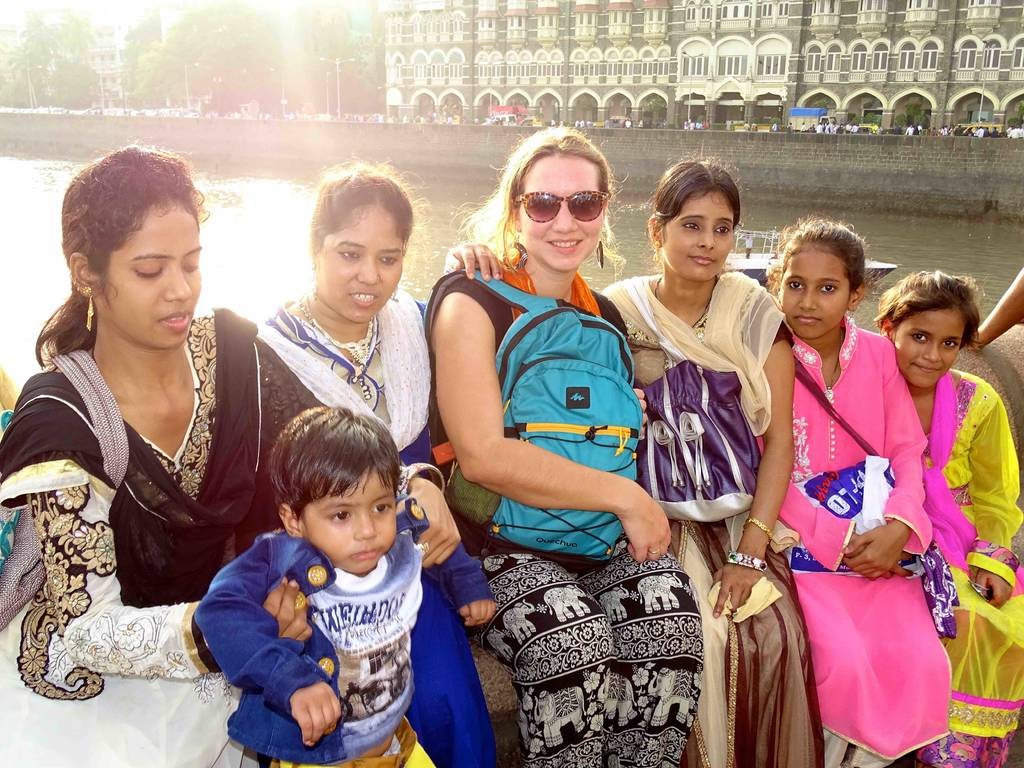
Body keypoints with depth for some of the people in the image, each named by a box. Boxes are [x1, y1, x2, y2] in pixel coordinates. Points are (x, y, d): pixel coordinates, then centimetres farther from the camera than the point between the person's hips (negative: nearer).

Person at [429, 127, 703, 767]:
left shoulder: (605, 316, 15)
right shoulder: (473, 301, -4)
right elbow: (483, 455, -16)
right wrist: (622, 495, -15)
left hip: (600, 534, 5)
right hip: (498, 540, -5)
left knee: (670, 618, -24)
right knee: (573, 638, -32)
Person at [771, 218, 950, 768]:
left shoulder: (878, 354, 6)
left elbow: (906, 450, 4)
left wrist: (898, 527, -14)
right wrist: (839, 539, -14)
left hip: (877, 539, 4)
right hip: (801, 539, -4)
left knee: (923, 662, -13)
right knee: (842, 662, -23)